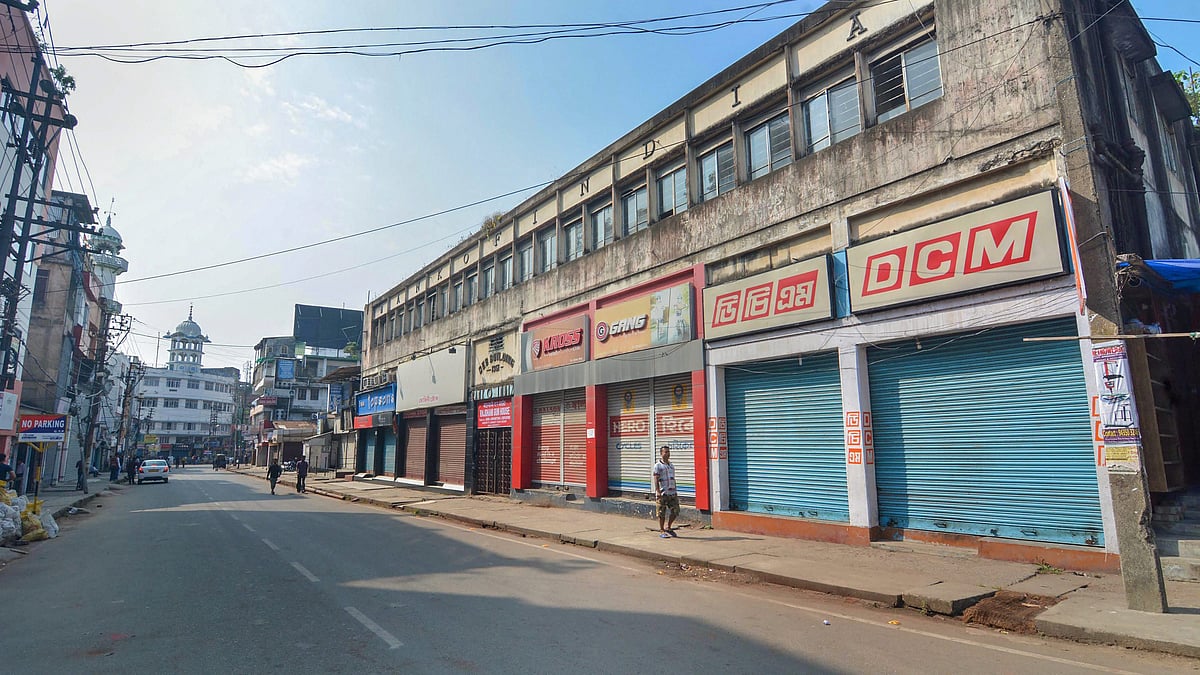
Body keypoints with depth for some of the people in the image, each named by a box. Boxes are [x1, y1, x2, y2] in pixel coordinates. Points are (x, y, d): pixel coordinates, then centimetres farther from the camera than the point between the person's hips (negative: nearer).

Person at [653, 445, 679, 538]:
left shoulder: (672, 466, 16)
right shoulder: (658, 466, -4)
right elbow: (656, 480, -9)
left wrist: (675, 492, 18)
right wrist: (658, 491, -18)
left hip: (672, 493, 6)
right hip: (662, 494, -6)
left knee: (675, 511, 3)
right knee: (662, 513, 1)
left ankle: (668, 528, 21)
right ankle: (661, 531, 13)